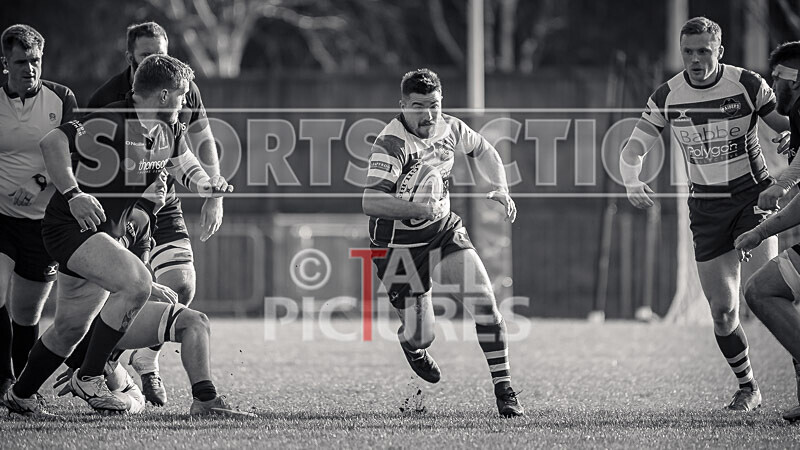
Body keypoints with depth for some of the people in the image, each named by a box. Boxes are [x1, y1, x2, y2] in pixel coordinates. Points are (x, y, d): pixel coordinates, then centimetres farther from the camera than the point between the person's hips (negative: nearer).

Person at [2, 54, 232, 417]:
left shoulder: (169, 132, 5)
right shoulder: (111, 124, -23)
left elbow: (187, 166, 20)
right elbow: (52, 142, -28)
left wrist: (205, 183, -3)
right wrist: (73, 194, -35)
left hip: (106, 234, 9)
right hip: (71, 225, -9)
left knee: (71, 327, 16)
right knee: (136, 282, -27)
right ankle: (88, 377, -16)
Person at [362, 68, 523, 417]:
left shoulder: (449, 128, -5)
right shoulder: (391, 144, -26)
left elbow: (483, 151, 18)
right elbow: (371, 202, -37)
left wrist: (501, 189, 3)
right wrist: (421, 209, -47)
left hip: (444, 230, 5)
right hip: (398, 242, -5)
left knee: (484, 300, -14)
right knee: (421, 334, -1)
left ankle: (504, 389, -5)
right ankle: (412, 346, 40)